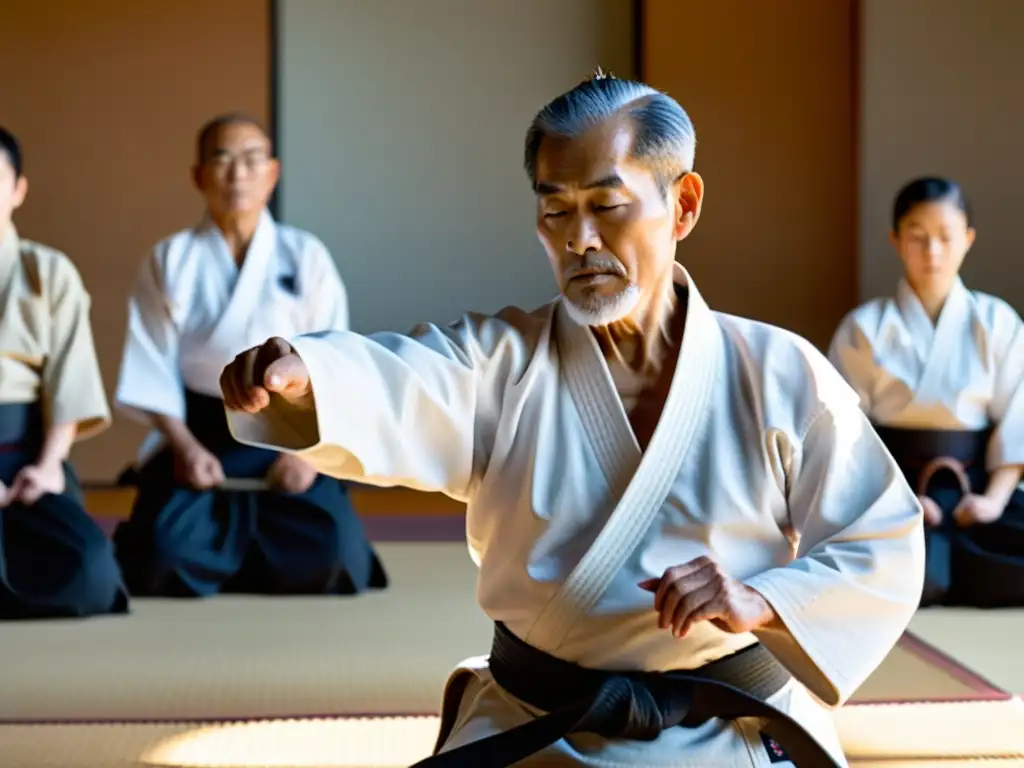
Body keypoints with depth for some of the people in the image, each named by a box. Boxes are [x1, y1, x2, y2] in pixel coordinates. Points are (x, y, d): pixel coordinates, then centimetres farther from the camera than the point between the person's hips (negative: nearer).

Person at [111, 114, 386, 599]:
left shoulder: (306, 257, 1)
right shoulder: (170, 260, 2)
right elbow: (152, 366, -2)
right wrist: (183, 446, -14)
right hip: (199, 434, 0)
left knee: (331, 561, -18)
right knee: (165, 561, -23)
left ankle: (240, 547, 16)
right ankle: (239, 548, 14)